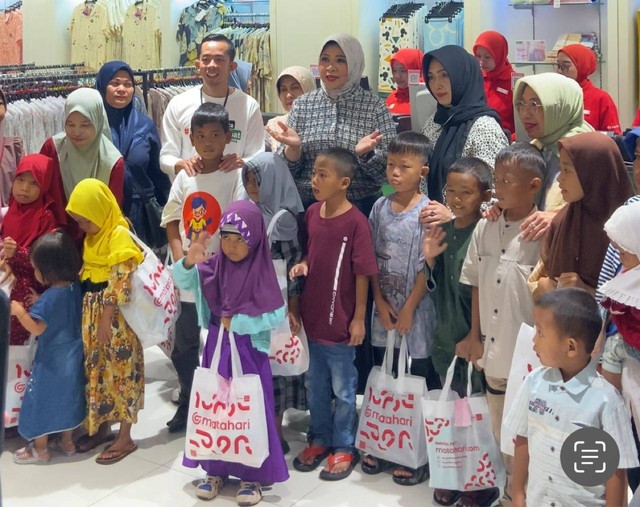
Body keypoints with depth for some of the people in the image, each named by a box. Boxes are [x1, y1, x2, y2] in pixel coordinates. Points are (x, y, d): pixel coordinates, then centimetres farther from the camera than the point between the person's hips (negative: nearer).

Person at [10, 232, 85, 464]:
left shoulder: (49, 298, -25)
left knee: (42, 398, 8)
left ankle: (40, 449, 19)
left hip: (51, 360, -7)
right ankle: (66, 441, 31)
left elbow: (37, 329, -21)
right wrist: (37, 303, 2)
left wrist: (19, 311, -10)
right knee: (66, 396, 20)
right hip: (72, 357, 7)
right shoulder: (76, 288, -3)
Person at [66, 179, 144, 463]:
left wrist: (105, 319, -19)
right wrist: (91, 317, 9)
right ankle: (102, 427, 28)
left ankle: (125, 438, 7)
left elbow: (120, 280, -19)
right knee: (96, 370, 14)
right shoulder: (92, 236, 11)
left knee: (119, 371, -1)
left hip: (114, 316, -8)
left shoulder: (119, 234, -15)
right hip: (92, 313, 8)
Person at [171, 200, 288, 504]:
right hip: (217, 347, 4)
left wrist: (236, 322, -14)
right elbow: (182, 282, -9)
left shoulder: (262, 272, -12)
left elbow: (276, 315, -16)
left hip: (249, 350, -4)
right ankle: (216, 469, 25)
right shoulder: (214, 266, -1)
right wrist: (189, 261, -29)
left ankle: (253, 474, 16)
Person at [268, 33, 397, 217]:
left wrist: (365, 153, -19)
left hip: (360, 207, -2)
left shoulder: (375, 107, 1)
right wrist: (293, 147, -11)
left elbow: (388, 172, -1)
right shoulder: (302, 104, 7)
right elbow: (287, 169, 8)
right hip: (306, 206, 2)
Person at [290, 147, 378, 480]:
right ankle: (319, 439, 37)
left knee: (343, 389, 11)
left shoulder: (356, 222, -17)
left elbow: (362, 274, -13)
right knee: (314, 386, 20)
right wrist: (302, 265, -5)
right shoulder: (312, 213, 1)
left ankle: (343, 447, 27)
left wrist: (359, 318, -11)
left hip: (339, 321, -6)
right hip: (310, 316, 6)